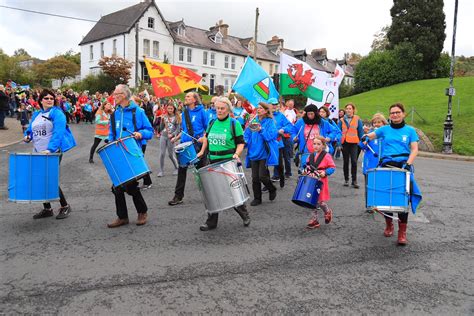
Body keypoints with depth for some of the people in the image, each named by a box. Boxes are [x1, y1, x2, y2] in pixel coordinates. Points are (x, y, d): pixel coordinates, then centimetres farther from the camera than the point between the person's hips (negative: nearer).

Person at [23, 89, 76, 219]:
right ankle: (47, 209, 21)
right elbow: (30, 129, 23)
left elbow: (58, 133, -19)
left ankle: (65, 206, 11)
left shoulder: (57, 113, -7)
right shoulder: (36, 114, 16)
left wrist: (50, 149, -30)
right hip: (38, 152, 7)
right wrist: (27, 136, -1)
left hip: (53, 152, -7)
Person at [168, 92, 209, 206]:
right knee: (182, 169, 2)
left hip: (198, 144, -4)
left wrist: (204, 137, -19)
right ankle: (178, 196, 9)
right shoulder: (184, 112, 12)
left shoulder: (201, 111, -4)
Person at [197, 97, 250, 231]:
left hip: (229, 162, -5)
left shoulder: (234, 124, -6)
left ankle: (245, 215, 26)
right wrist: (202, 151, 16)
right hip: (213, 162, 5)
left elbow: (241, 143, -6)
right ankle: (211, 222, 15)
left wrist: (237, 154, -23)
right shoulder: (212, 123, 8)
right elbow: (207, 137, 24)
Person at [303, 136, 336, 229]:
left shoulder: (326, 156, -8)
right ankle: (314, 220, 20)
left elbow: (332, 167, -7)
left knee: (320, 201, -5)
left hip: (320, 182, -5)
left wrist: (325, 172, -20)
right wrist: (305, 171, 3)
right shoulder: (311, 156, 8)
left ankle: (327, 212, 27)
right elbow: (307, 166, 21)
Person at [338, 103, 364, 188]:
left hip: (354, 143, -2)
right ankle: (346, 179, 19)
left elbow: (361, 131, 4)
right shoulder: (342, 120, 7)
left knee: (354, 161, -10)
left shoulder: (358, 119, 4)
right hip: (344, 143, 2)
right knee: (345, 162, 10)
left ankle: (354, 181, -3)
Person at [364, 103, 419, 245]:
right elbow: (370, 136, 6)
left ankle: (402, 231, 0)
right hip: (387, 165, 2)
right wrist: (365, 136, -19)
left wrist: (408, 163, -15)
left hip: (403, 166, -2)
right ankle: (389, 224, 25)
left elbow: (414, 150, 0)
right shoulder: (385, 129, 12)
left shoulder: (410, 130, 8)